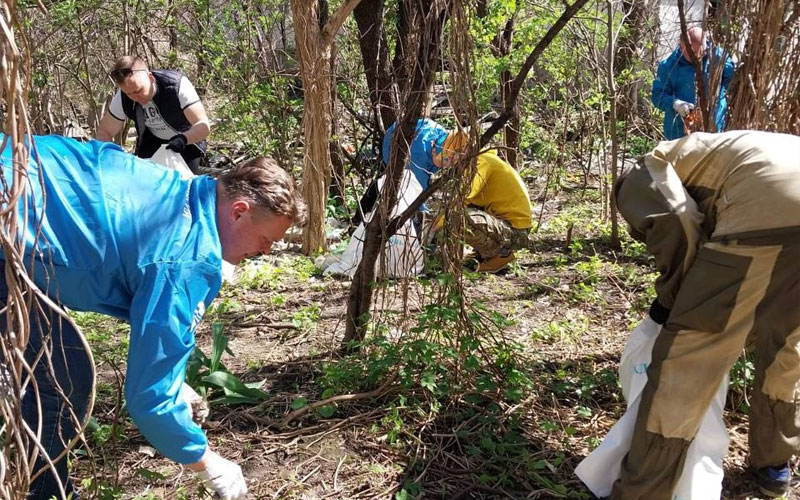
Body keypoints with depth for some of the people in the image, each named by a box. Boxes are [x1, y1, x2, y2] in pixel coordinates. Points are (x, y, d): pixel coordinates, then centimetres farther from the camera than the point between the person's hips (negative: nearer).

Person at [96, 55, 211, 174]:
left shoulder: (177, 84, -31)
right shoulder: (122, 98, -20)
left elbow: (203, 125, -35)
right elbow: (104, 132, -9)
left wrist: (183, 139, -55)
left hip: (188, 140, -3)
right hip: (152, 142, 3)